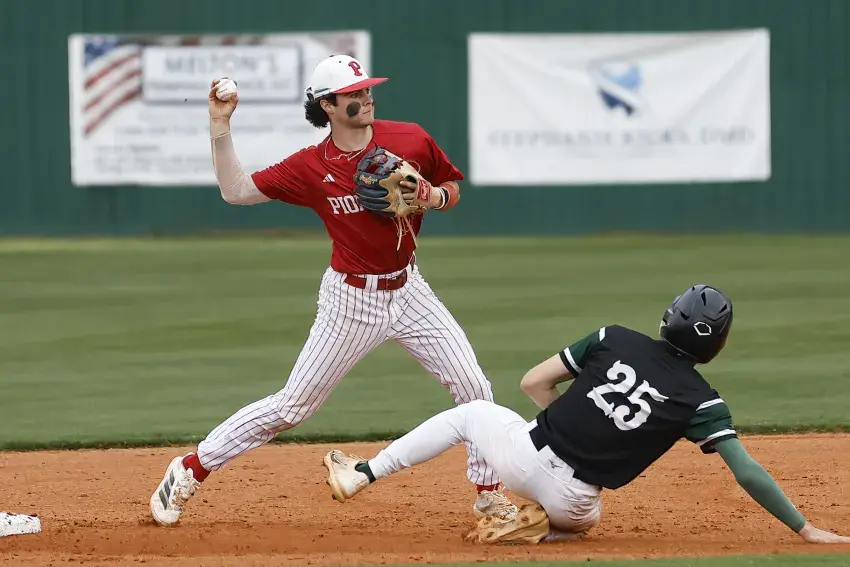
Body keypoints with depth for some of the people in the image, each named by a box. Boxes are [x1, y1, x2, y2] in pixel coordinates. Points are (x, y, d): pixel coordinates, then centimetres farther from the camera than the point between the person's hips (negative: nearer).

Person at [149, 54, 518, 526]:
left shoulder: (411, 140, -6)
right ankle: (190, 470, 11)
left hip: (408, 290, 3)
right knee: (291, 406, -1)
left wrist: (434, 196, -14)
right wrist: (220, 128, -17)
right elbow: (235, 191, -9)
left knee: (474, 389, -5)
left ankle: (489, 495, 10)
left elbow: (452, 188, 9)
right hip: (350, 301, -3)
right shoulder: (311, 167, -12)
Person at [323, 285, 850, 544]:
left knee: (470, 412, 29)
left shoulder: (614, 340, 1)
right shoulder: (700, 400, -6)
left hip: (528, 453, 1)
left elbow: (534, 382, 3)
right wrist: (806, 529, -8)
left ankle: (359, 475, 25)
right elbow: (748, 472, -12)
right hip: (571, 497, -1)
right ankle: (542, 526, 2)